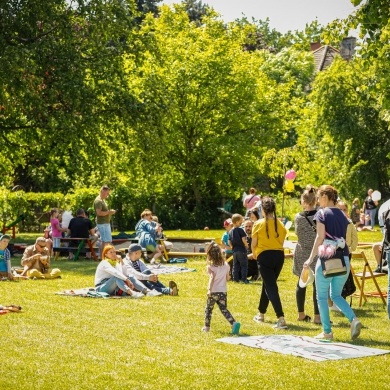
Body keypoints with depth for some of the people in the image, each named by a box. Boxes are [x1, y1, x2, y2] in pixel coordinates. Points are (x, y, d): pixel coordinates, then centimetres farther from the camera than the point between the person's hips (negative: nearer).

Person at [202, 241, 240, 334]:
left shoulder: (210, 266, -12)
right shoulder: (226, 265, 3)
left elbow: (212, 278, -26)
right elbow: (227, 278, 10)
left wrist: (209, 289, -30)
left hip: (213, 292, -4)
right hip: (223, 291, 4)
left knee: (208, 309, 14)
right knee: (224, 309, 6)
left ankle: (206, 327, 22)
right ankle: (234, 323, -15)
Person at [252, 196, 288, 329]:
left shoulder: (259, 224, -6)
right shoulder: (280, 225, 5)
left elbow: (253, 244, 0)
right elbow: (281, 242, 7)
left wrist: (255, 254, 19)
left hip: (264, 255, -5)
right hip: (279, 255, 5)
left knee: (271, 288, -7)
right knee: (268, 284, 22)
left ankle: (281, 319, -21)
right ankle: (261, 314, 36)